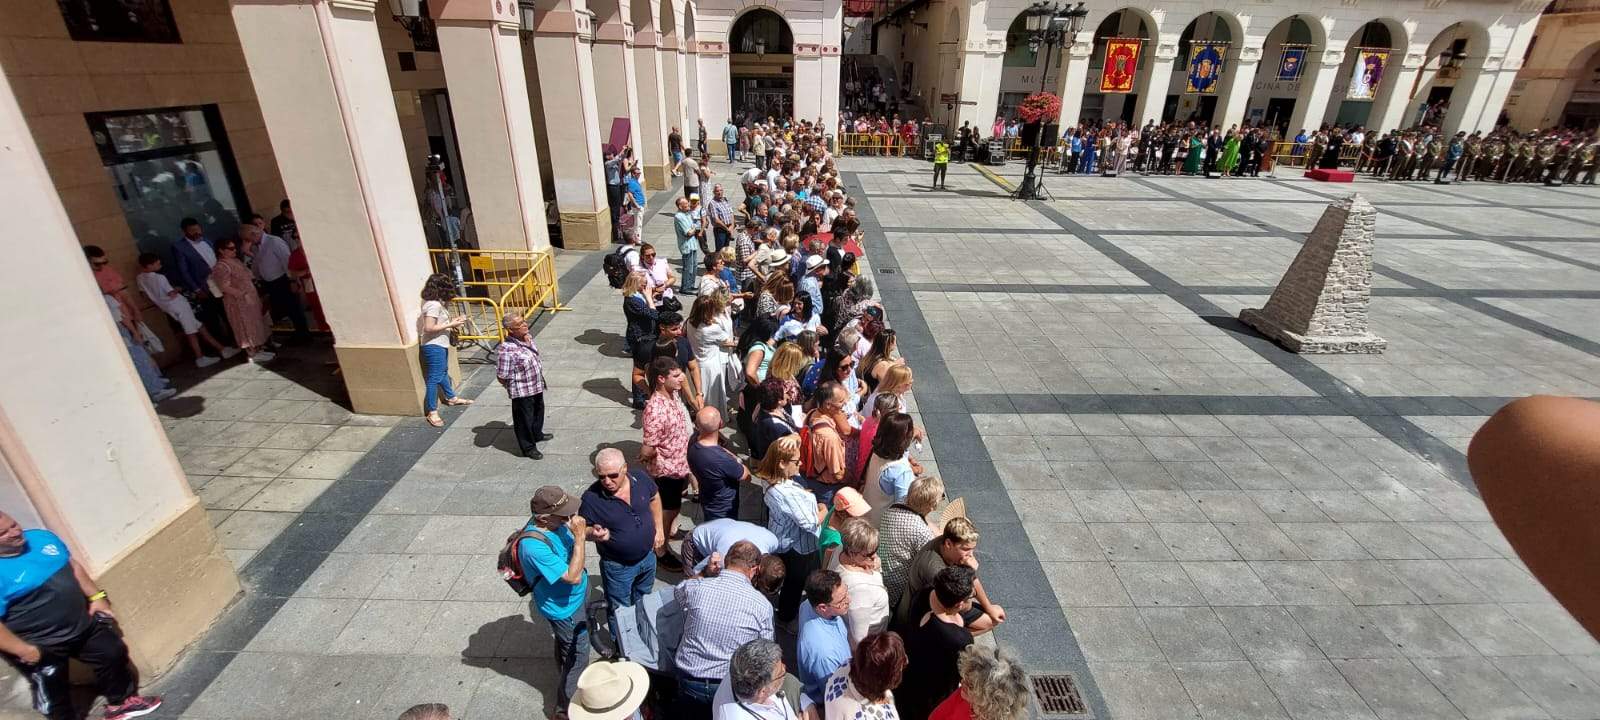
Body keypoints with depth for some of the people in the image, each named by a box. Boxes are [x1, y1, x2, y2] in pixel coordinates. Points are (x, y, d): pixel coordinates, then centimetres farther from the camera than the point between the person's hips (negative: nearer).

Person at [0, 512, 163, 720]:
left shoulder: (41, 537, -4)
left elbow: (73, 566, 9)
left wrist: (96, 596, 3)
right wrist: (25, 651, -21)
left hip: (83, 623, 6)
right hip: (41, 647, -6)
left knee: (113, 654, 21)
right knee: (54, 696, 15)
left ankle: (121, 701, 43)